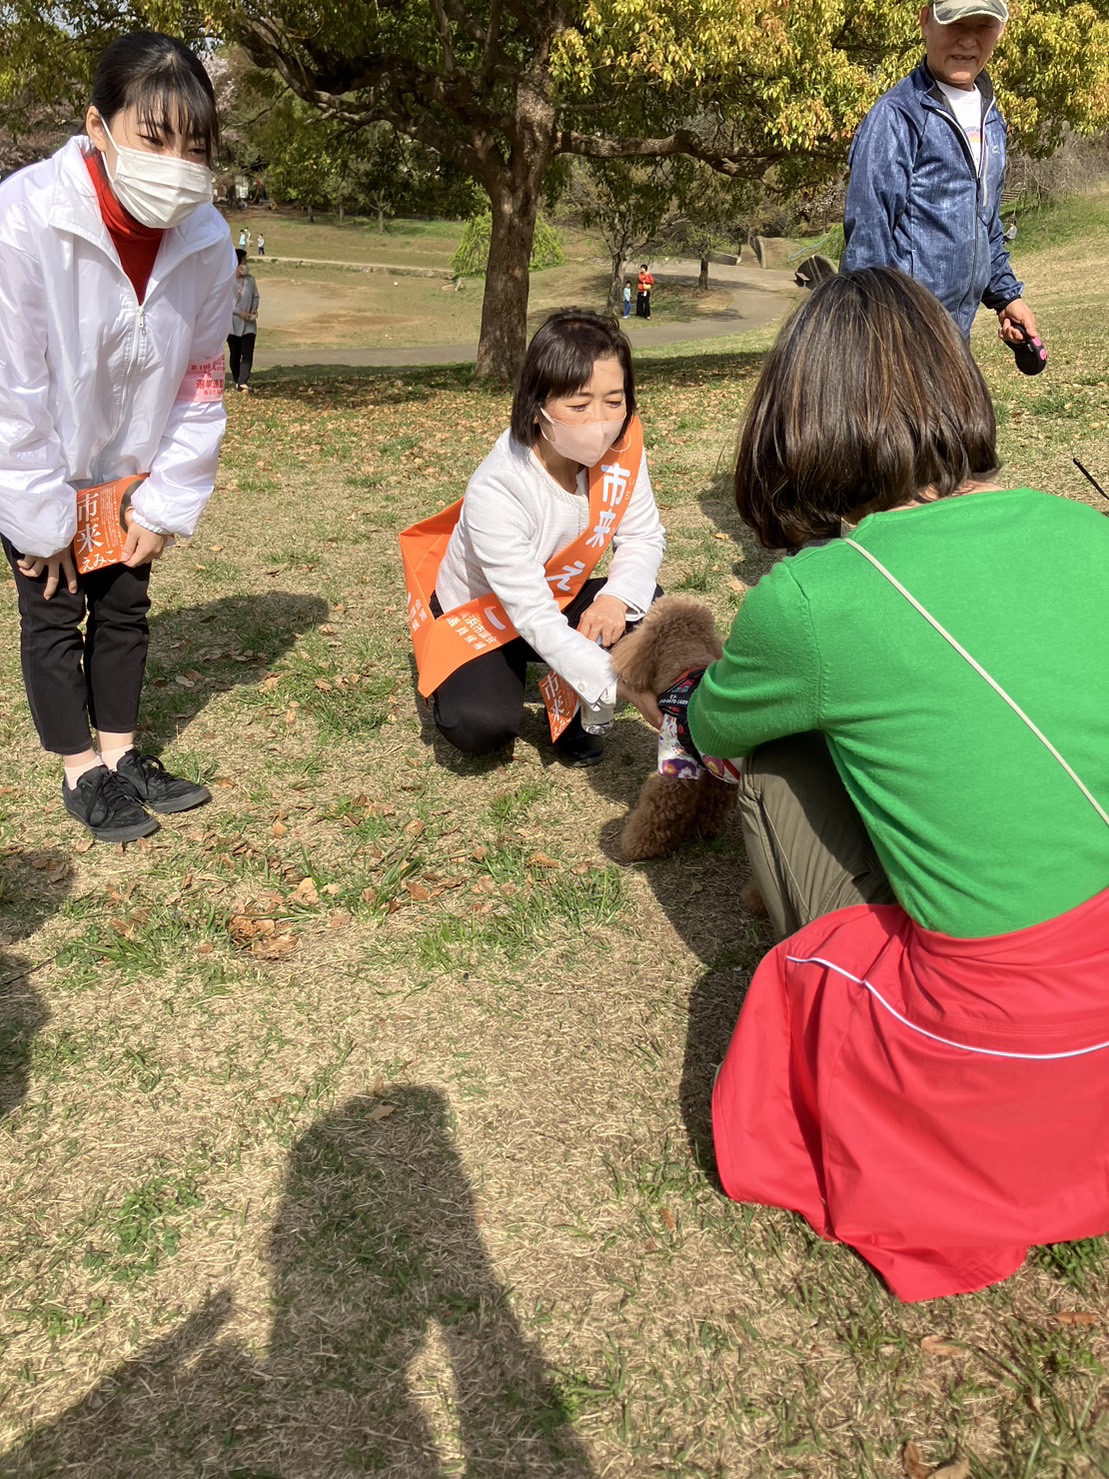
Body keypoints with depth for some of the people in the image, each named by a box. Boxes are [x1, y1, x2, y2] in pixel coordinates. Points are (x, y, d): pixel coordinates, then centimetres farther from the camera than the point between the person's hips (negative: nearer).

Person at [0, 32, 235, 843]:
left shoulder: (206, 240, -16)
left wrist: (167, 504, -6)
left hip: (127, 471, 4)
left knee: (125, 608, 12)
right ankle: (83, 774, 19)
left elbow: (201, 382, -6)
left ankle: (122, 756, 28)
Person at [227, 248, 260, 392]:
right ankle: (236, 379, 26)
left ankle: (243, 382, -17)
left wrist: (254, 309, -7)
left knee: (247, 353, -12)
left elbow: (255, 297, 12)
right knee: (235, 353, 9)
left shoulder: (250, 279, 1)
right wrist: (239, 312, -18)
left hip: (249, 324, 2)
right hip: (233, 323, -2)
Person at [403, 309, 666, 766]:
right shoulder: (495, 490, -34)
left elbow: (643, 537, -9)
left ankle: (568, 701, 1)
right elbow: (534, 619, -35)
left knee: (649, 613, -22)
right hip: (481, 618, -5)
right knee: (479, 725, -30)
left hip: (562, 599, 5)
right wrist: (622, 685, -44)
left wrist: (617, 598, -32)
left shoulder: (620, 448, -20)